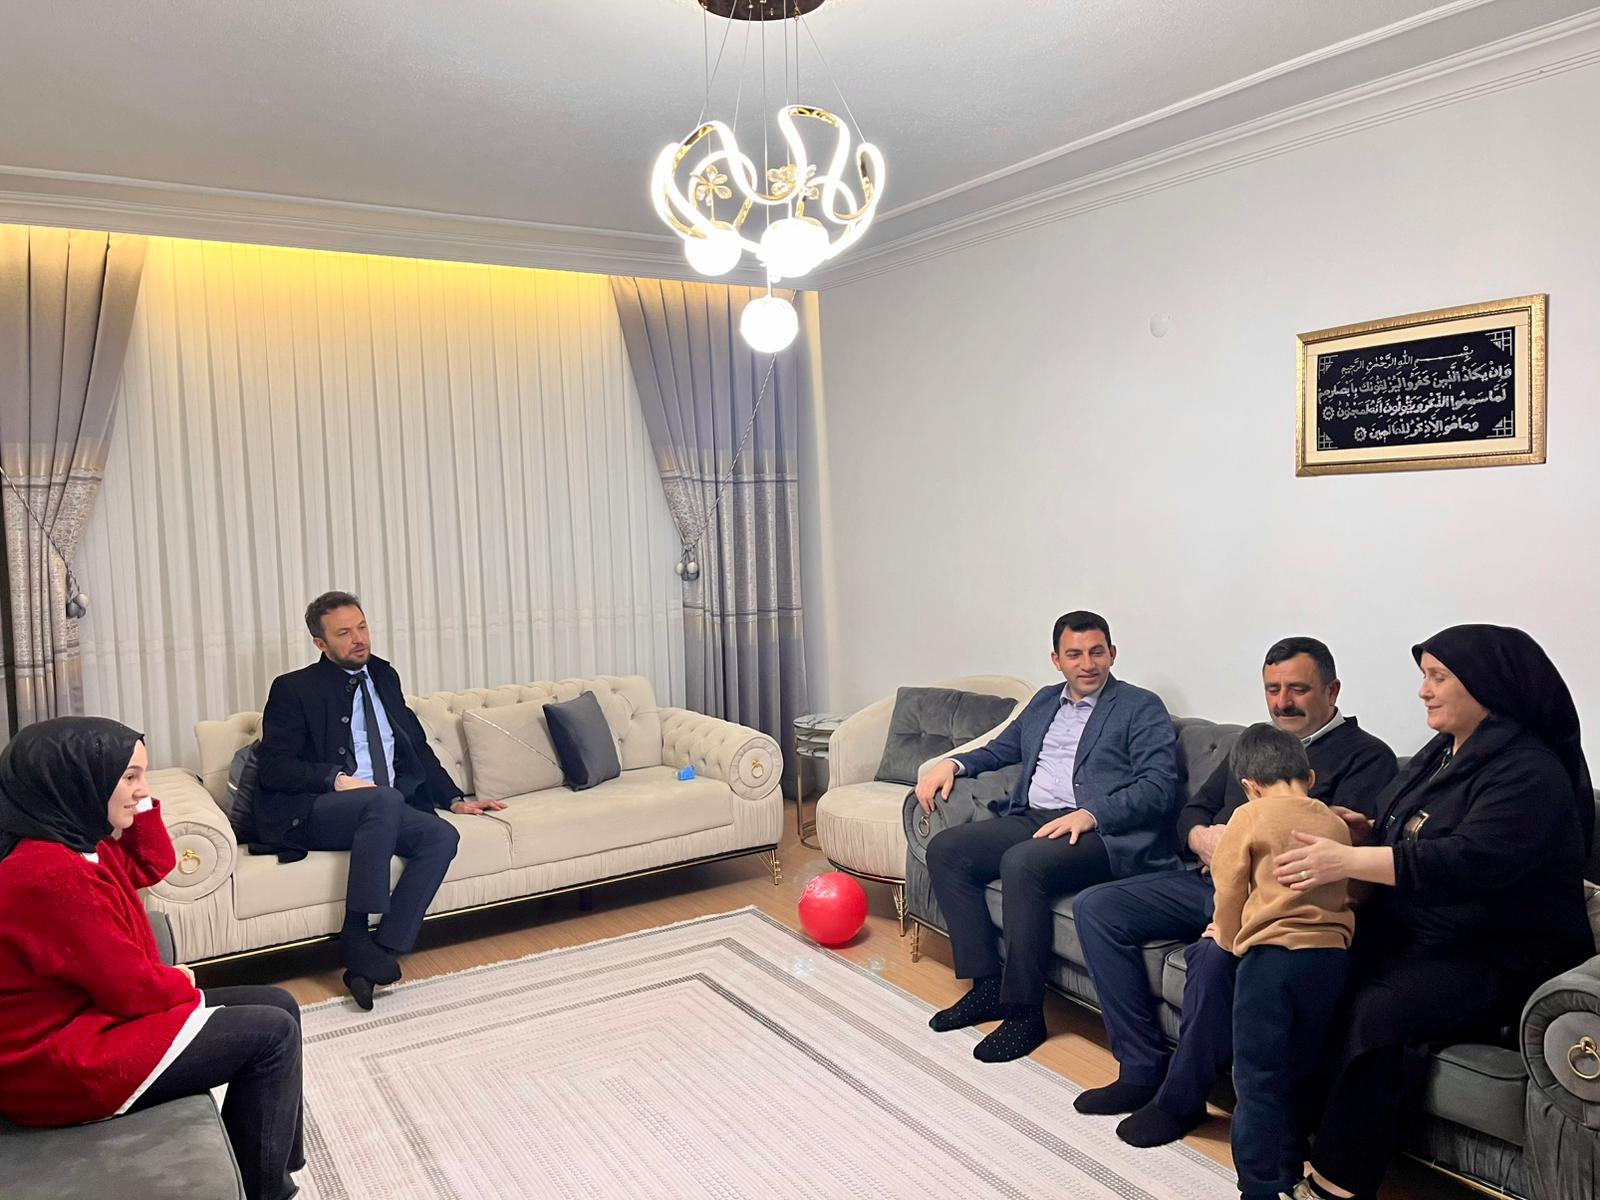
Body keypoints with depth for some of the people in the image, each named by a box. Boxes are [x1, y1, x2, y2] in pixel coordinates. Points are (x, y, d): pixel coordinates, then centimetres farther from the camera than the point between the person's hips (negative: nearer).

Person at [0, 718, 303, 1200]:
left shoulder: (71, 841, 3)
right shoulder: (52, 874, -28)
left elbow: (153, 866, 19)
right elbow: (132, 988, -24)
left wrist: (135, 800, 3)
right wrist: (181, 982, -2)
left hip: (95, 1010, 10)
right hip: (62, 1060, -10)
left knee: (277, 1004, 8)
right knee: (273, 1033, -11)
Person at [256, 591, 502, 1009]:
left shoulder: (383, 676, 19)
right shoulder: (294, 689, 3)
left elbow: (417, 747, 24)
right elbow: (271, 767, -6)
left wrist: (455, 800, 16)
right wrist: (335, 779, -20)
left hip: (388, 808, 6)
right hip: (311, 813, -5)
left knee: (442, 836, -23)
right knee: (385, 799, -36)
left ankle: (382, 951, -26)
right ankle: (355, 934, -28)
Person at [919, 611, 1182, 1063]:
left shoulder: (1142, 708, 2)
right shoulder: (1045, 701, 21)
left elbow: (1159, 787, -9)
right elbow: (1001, 750, 31)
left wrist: (1090, 814, -22)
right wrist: (952, 764, 11)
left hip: (1101, 832, -7)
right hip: (1030, 820, 7)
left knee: (1021, 862, -34)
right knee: (944, 849, -11)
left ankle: (1024, 1012, -20)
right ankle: (987, 985, -6)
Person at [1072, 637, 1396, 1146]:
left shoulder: (1365, 756, 1)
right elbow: (1193, 811, 22)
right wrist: (1203, 837, -2)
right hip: (1207, 881, 8)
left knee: (1213, 953, -37)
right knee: (1095, 908, -7)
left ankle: (1181, 1097, -12)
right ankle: (1143, 1069, -4)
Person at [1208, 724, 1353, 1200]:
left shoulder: (1250, 817, -3)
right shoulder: (1335, 822, 10)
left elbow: (1229, 890, 2)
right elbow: (1344, 894, 19)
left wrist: (1230, 939, 19)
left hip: (1271, 957, -5)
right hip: (1331, 957, 5)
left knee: (1258, 1079, 4)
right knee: (1297, 1073, 19)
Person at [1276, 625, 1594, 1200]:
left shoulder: (1530, 771, -16)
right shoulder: (1440, 753, 12)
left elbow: (1468, 862, -30)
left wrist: (1349, 860, -34)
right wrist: (1366, 831, 2)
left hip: (1499, 959, -8)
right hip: (1410, 932, 8)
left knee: (1376, 1009, -31)